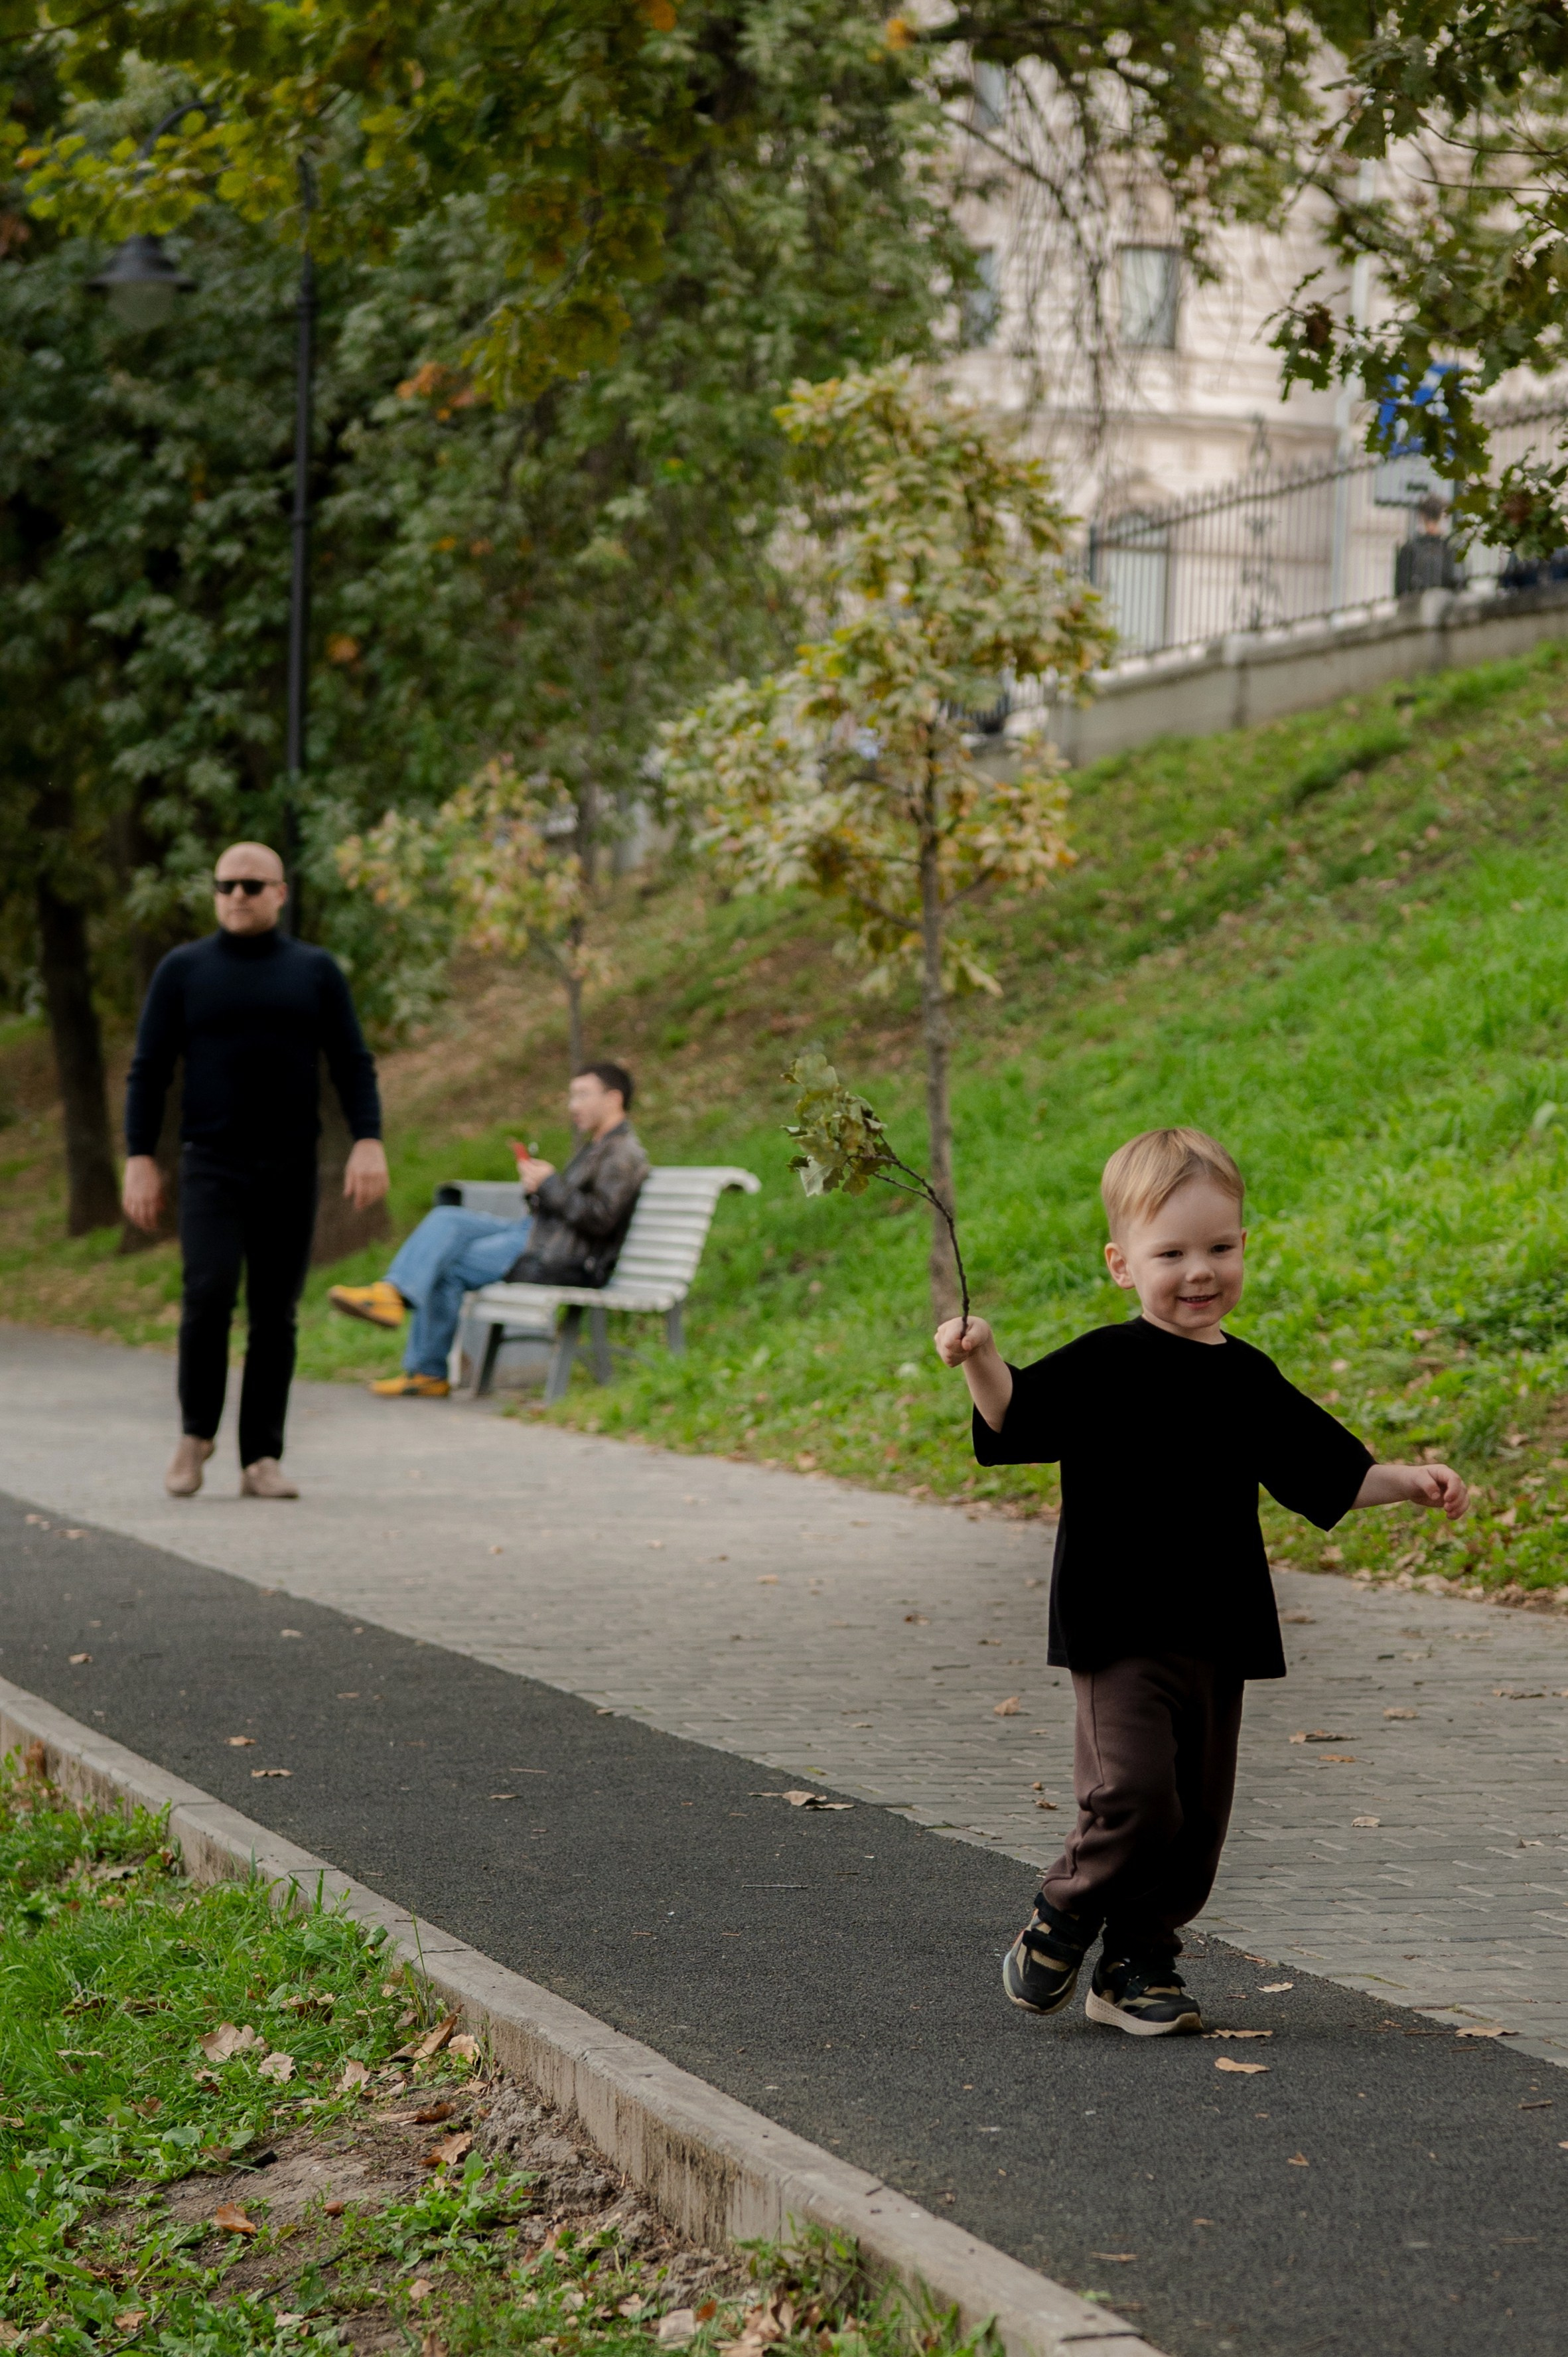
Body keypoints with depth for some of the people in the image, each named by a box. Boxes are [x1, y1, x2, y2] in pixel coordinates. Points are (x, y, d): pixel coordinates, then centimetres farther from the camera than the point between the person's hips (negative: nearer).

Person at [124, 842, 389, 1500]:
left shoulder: (316, 972, 8)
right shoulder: (183, 971, 6)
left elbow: (353, 1066, 6)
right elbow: (148, 1071, 5)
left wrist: (369, 1143, -9)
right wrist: (139, 1159, -3)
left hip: (291, 1171, 2)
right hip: (211, 1167, -1)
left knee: (275, 1315, 1)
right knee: (208, 1295, -17)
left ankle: (261, 1459, 7)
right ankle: (196, 1433, 3)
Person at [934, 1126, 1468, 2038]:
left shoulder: (1249, 1379, 11)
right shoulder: (1105, 1365, -6)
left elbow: (1327, 1473, 20)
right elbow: (1018, 1419, -18)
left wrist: (1408, 1481, 10)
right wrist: (982, 1362, -36)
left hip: (1219, 1634, 6)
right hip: (1121, 1629, -6)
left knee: (1199, 1818, 8)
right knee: (1134, 1794, -16)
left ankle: (1138, 1968, 22)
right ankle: (1059, 1927, 8)